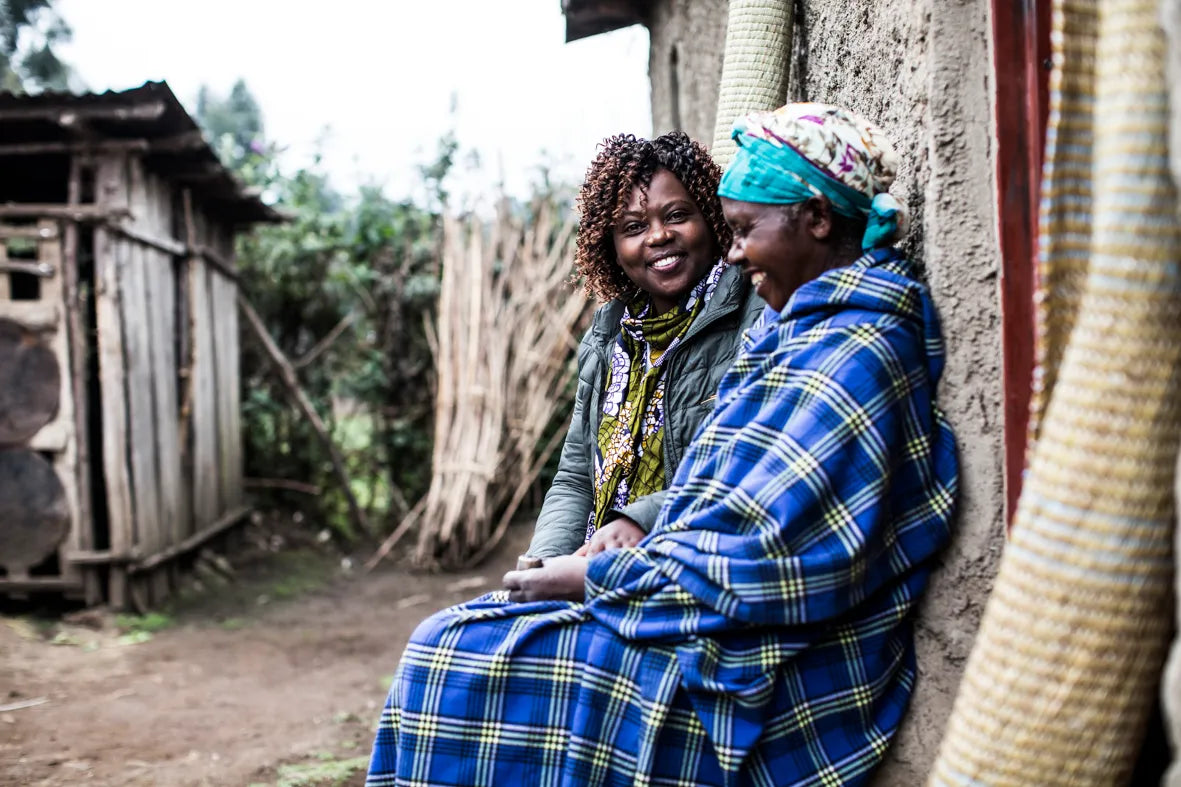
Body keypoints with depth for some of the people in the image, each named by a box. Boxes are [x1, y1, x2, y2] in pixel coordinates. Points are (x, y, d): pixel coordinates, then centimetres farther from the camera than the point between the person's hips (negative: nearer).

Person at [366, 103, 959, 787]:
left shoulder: (852, 354, -19)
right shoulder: (806, 331, 14)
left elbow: (760, 564, -23)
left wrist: (594, 576, -13)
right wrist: (637, 544, 1)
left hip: (750, 697, -10)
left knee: (459, 662, -11)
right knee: (452, 647, 6)